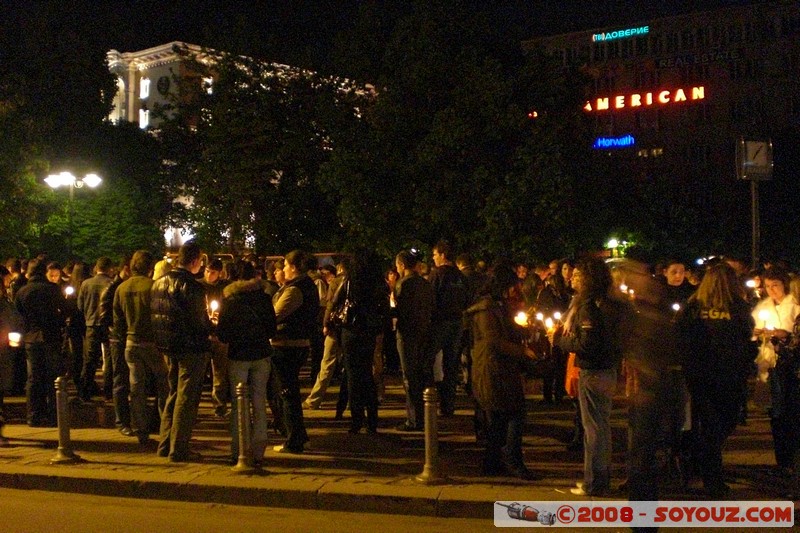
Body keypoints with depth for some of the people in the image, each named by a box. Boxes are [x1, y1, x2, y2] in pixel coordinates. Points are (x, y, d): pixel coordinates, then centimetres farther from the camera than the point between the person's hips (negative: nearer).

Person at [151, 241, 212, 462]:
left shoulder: (159, 282, 6)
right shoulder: (191, 286, -18)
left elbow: (156, 316, 10)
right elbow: (199, 323, -18)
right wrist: (213, 327, 1)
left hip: (169, 347, 8)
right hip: (191, 348, -8)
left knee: (174, 394, 20)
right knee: (186, 399, 1)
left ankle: (165, 444, 25)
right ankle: (179, 450, 6)